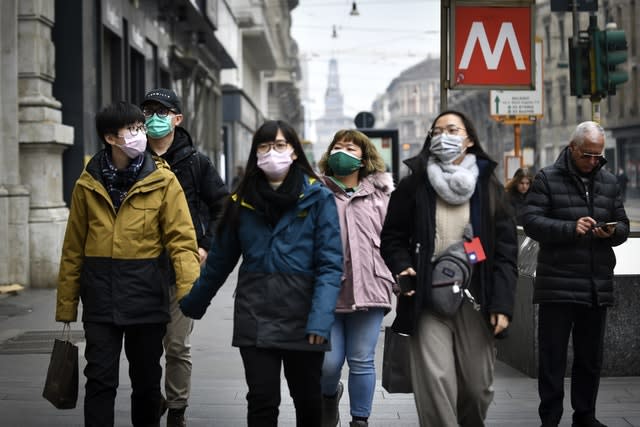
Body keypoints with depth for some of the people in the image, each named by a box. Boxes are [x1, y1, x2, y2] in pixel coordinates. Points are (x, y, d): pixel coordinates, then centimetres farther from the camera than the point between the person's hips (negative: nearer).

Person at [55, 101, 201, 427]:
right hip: (100, 299, 1)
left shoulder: (163, 181, -3)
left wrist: (189, 291, -22)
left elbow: (181, 240, -9)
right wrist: (66, 303, 6)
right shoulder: (87, 184, 2)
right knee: (100, 379, -1)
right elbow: (73, 249, 6)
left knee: (146, 379, 12)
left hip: (146, 296, 0)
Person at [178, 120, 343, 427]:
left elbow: (330, 264, -9)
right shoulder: (242, 202, 7)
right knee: (262, 402, -2)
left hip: (302, 318, -1)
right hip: (255, 318, 2)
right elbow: (219, 260, 16)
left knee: (308, 400, 12)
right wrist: (193, 304, 20)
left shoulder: (318, 199, -3)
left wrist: (321, 318, -20)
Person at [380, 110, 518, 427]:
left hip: (475, 301, 1)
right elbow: (392, 237, 11)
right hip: (428, 300, -1)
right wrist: (402, 268, -9)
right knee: (435, 383, -11)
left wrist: (502, 304, -6)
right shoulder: (414, 184, 4)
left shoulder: (488, 186, 6)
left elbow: (505, 249, 3)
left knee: (478, 386, 7)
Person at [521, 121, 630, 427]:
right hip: (557, 285, -4)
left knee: (590, 357, 12)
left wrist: (612, 231, -8)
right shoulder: (548, 179, 0)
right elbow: (531, 222, -8)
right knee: (552, 356, 1)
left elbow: (623, 225, 17)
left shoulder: (608, 182, 14)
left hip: (597, 287, 5)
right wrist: (571, 228, -21)